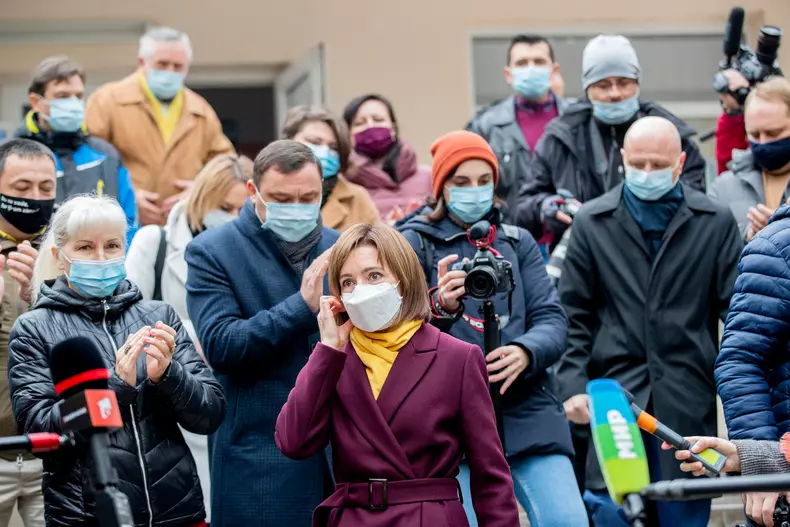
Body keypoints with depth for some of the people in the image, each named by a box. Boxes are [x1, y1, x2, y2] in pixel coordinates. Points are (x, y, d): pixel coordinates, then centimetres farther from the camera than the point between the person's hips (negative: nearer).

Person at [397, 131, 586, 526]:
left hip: (527, 410, 3)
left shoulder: (517, 242, 16)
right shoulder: (413, 243, 7)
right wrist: (439, 307, -27)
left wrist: (526, 352, -16)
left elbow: (552, 319, 7)